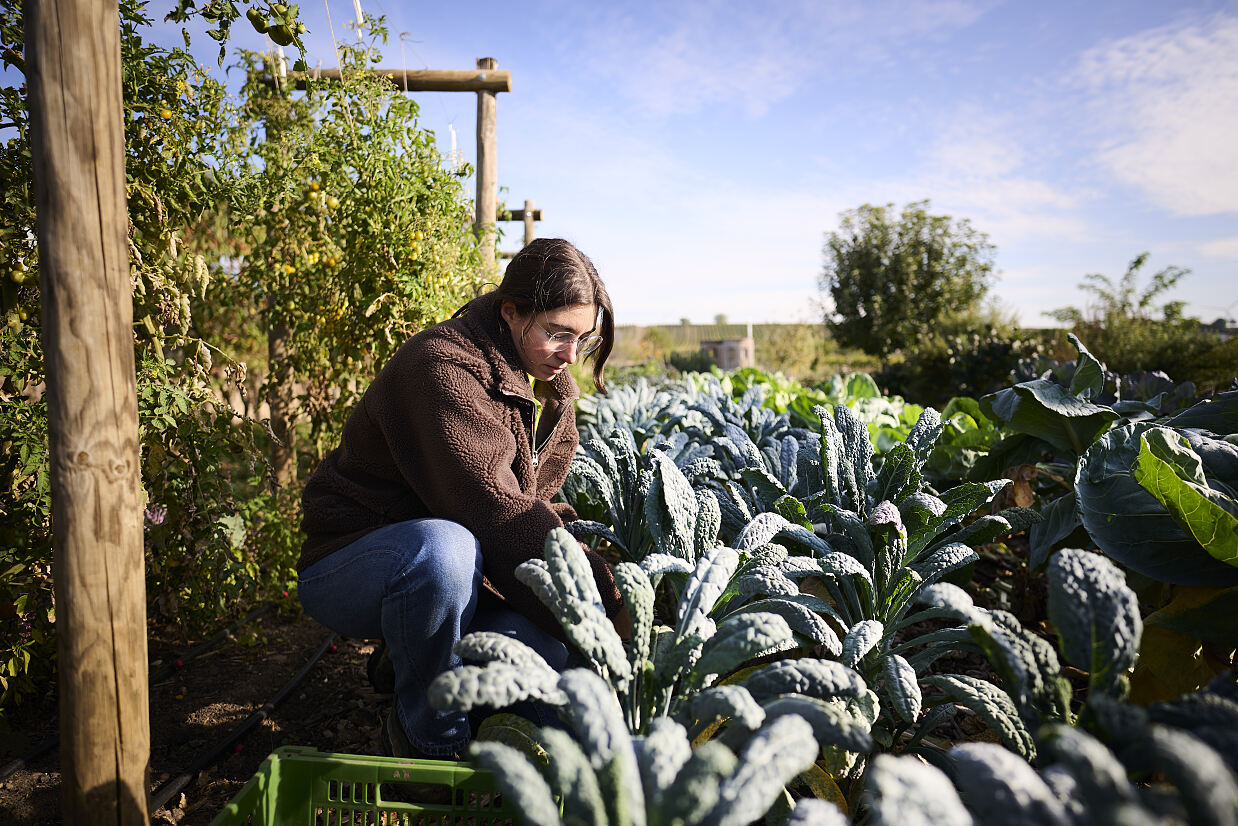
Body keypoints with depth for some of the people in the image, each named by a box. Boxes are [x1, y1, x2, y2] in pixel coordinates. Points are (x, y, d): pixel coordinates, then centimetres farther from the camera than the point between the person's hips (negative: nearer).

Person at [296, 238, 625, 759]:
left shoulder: (549, 384, 7)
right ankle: (430, 735, -13)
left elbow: (529, 503, 11)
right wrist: (598, 597, -31)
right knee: (443, 547, -41)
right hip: (347, 570, -6)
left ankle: (405, 657, 10)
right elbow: (489, 506, -33)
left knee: (550, 650, -20)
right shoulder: (443, 366, -22)